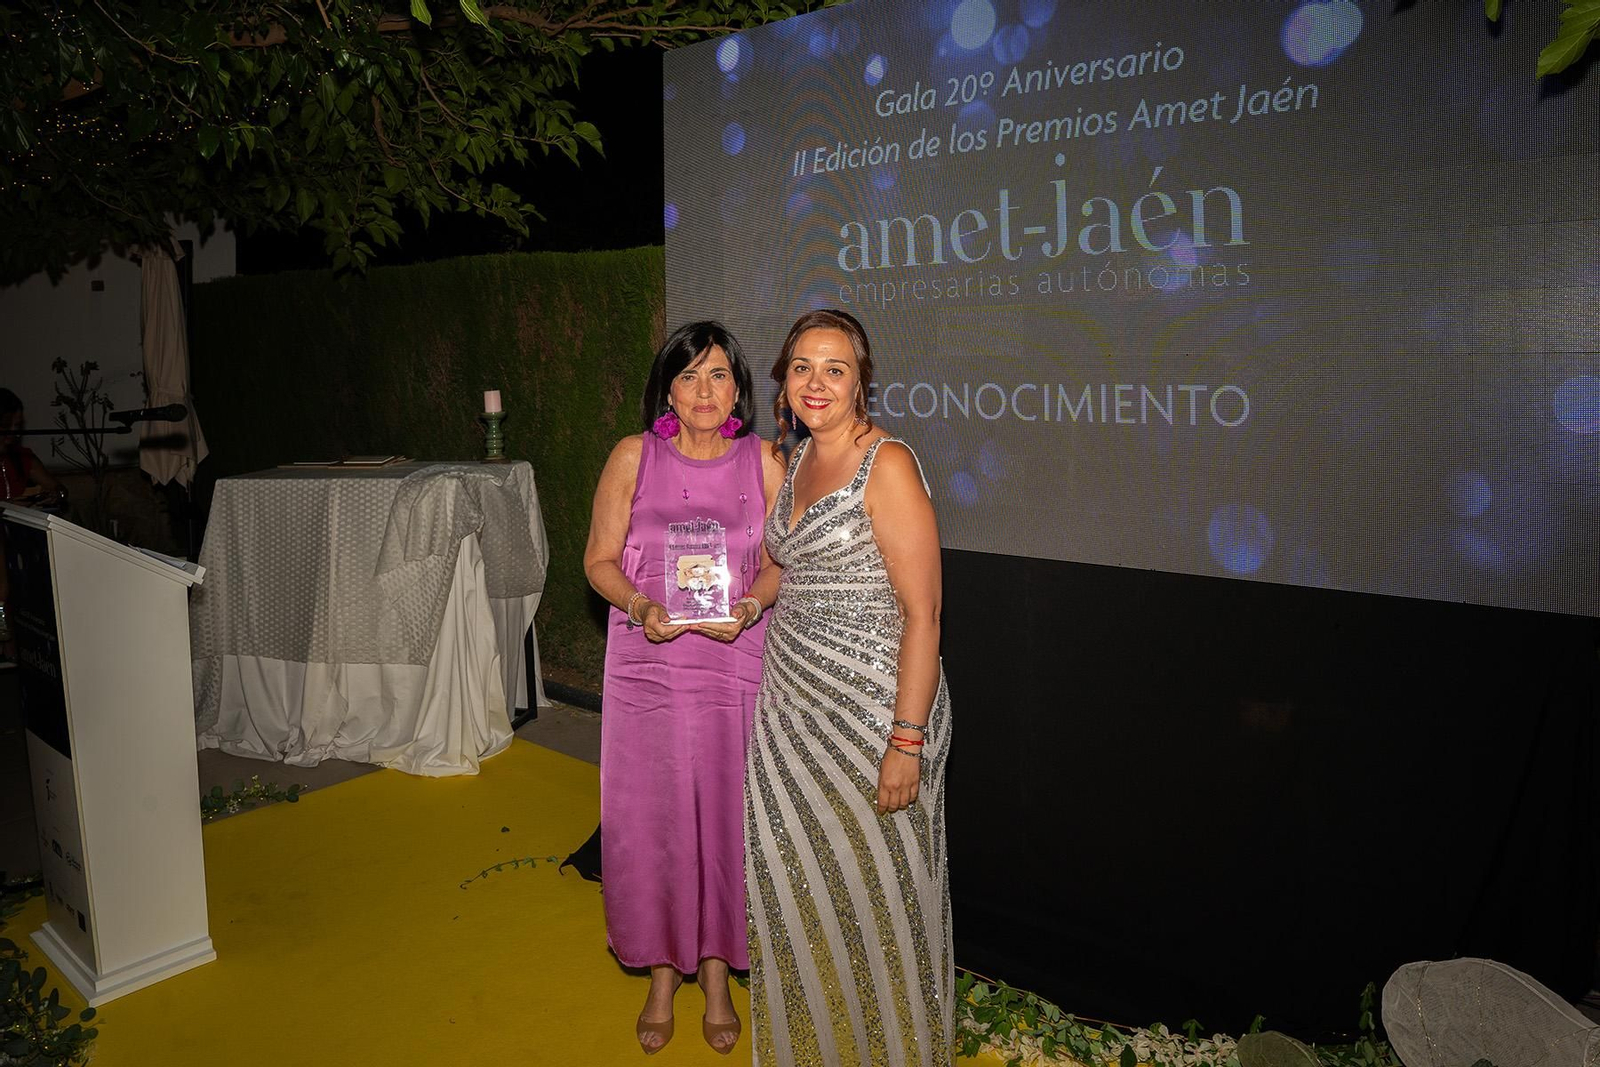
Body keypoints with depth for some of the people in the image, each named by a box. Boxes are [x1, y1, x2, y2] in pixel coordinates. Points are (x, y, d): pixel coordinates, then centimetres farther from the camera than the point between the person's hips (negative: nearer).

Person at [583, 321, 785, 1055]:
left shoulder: (762, 462, 1)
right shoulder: (633, 457, 0)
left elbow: (780, 562, 4)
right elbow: (600, 560, 1)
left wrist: (750, 606, -16)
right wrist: (640, 606, -17)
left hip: (734, 665, 0)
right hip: (646, 666, 0)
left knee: (724, 814, 8)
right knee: (650, 816, 8)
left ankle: (716, 971, 30)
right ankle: (663, 972, 30)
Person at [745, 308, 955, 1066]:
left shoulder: (887, 465, -15)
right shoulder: (798, 460, 9)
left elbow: (922, 613, -18)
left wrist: (907, 741, -21)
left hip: (871, 705, -7)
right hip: (794, 702, 7)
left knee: (872, 884, 8)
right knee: (798, 875, 15)